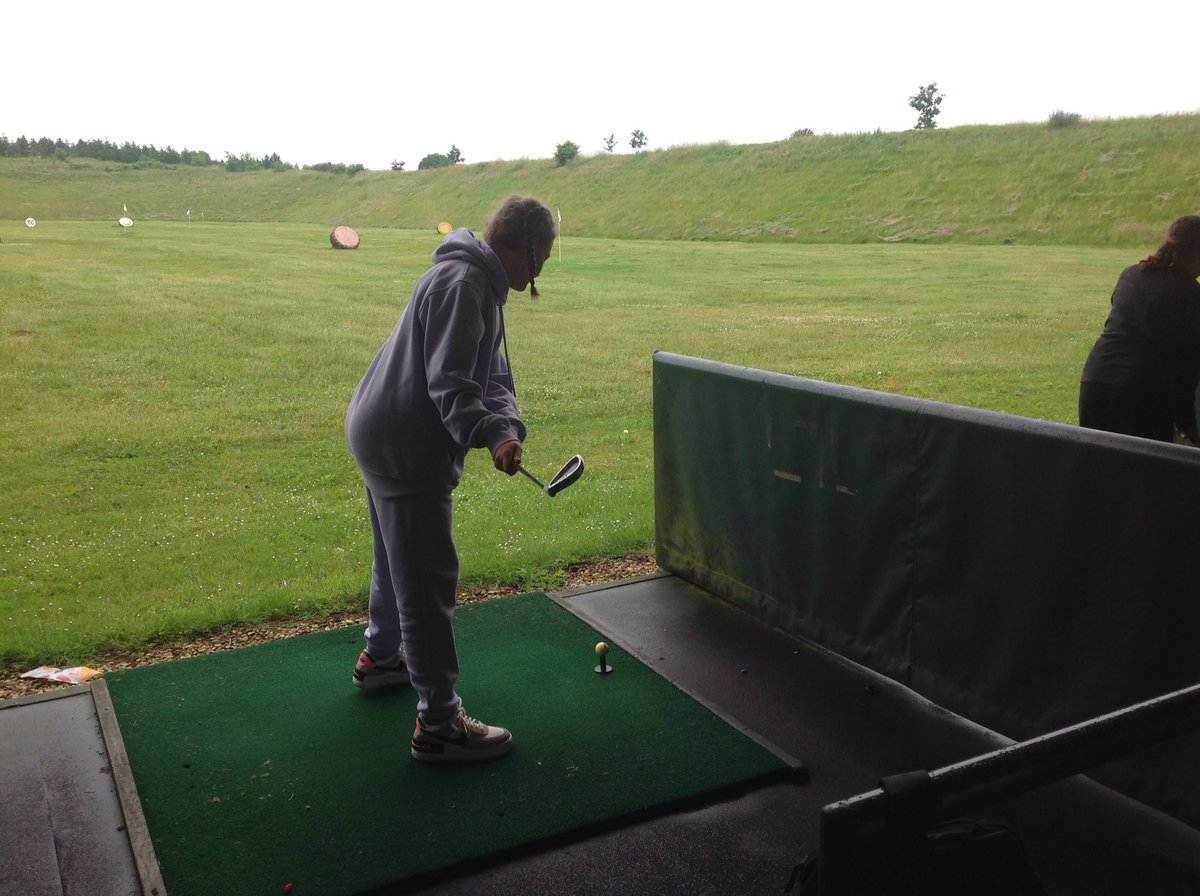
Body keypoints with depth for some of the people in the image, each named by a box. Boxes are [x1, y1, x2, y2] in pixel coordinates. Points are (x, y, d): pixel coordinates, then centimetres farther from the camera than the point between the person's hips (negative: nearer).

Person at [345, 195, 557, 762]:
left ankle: (380, 654, 48)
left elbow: (492, 376, 8)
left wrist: (507, 428, -8)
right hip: (406, 448, -11)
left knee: (399, 558, 27)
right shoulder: (463, 284, -20)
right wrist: (491, 435, -39)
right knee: (429, 580, -5)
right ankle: (438, 722, 3)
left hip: (382, 435, 11)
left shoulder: (482, 285, 13)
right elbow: (449, 384, -28)